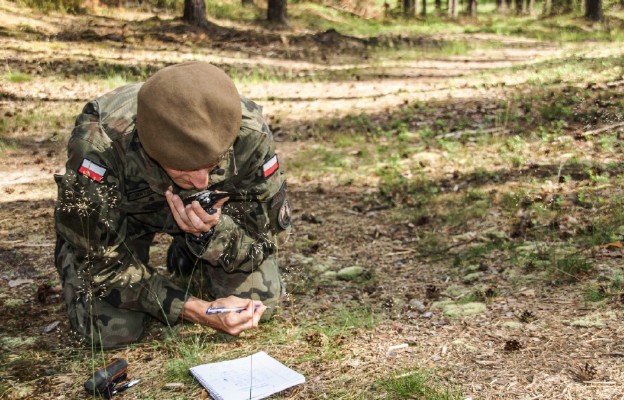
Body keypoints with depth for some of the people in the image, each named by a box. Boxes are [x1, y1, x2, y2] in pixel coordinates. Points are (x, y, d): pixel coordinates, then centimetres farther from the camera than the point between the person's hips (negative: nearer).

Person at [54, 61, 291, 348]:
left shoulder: (250, 134, -34)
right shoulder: (100, 143, -41)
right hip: (121, 212, -1)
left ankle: (187, 256, 20)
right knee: (109, 327, -18)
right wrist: (198, 311, -35)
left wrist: (210, 232, -41)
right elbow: (101, 259, -28)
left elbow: (267, 236, -19)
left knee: (259, 300, -12)